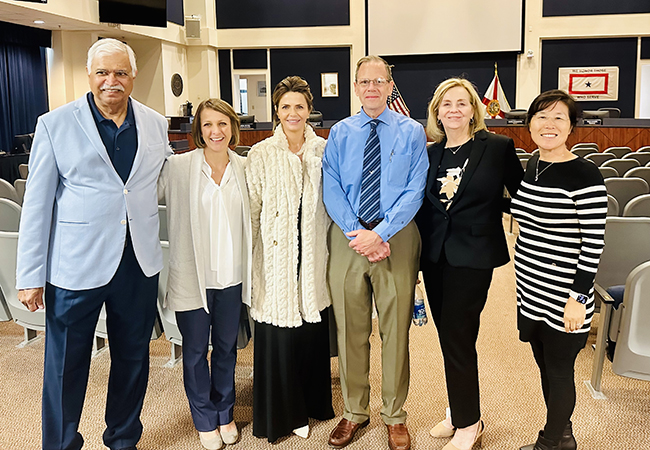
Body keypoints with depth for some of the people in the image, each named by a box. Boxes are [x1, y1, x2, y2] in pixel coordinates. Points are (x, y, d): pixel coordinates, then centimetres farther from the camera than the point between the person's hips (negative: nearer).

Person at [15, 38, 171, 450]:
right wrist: (31, 276, -6)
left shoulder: (156, 124, 4)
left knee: (133, 358, 17)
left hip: (139, 263, 4)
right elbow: (37, 205, -4)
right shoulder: (55, 125, -5)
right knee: (67, 366, 10)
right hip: (76, 266, -3)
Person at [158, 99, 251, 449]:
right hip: (192, 275, -2)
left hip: (231, 275, 3)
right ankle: (205, 420, 31)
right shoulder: (178, 167, -8)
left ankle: (225, 413, 37)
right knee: (195, 350, 10)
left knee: (226, 347, 16)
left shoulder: (244, 167, 2)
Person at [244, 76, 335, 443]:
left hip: (313, 258, 2)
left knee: (313, 331, 10)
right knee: (279, 334, 4)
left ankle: (312, 403, 31)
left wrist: (328, 246, 9)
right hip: (276, 257, -2)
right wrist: (251, 259, 0)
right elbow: (252, 212, -1)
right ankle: (283, 412, 23)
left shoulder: (323, 151, 3)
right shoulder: (261, 155, -4)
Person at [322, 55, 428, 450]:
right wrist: (357, 233, -13)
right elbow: (332, 190, 0)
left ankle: (395, 416, 24)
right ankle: (355, 412, 27)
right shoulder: (340, 133, 8)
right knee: (350, 329, 9)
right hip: (348, 236, 2)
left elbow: (415, 191, -5)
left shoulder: (412, 132, 3)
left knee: (396, 329, 7)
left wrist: (380, 233, -16)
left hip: (397, 236, -1)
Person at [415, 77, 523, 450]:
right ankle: (462, 413, 31)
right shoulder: (430, 154, 8)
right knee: (450, 338, 13)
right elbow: (423, 205, 10)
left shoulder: (498, 148, -5)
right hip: (435, 255, 5)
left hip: (472, 257, -5)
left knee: (456, 336, -3)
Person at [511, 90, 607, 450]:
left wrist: (578, 298, -18)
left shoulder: (585, 176, -17)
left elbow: (594, 242, -17)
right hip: (530, 289, 8)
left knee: (559, 370, 8)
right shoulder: (532, 165, 6)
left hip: (561, 296, -7)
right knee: (545, 365, 19)